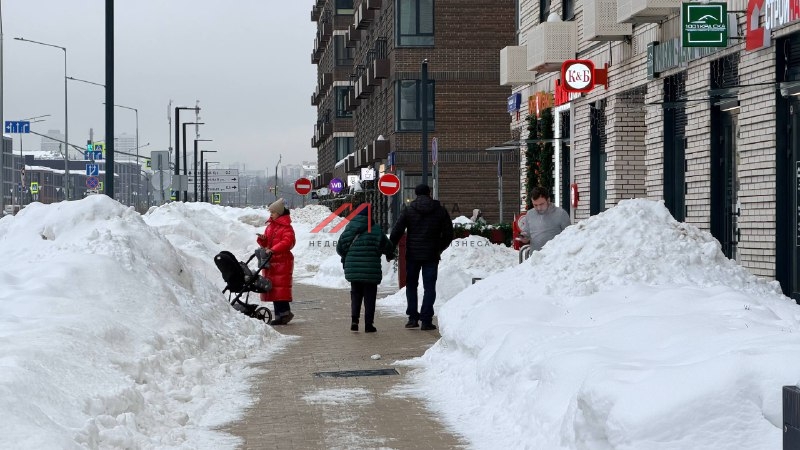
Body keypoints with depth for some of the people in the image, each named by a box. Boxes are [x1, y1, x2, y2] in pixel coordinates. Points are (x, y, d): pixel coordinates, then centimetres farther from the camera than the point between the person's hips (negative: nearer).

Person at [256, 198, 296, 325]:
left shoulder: (286, 227, -7)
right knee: (272, 287, 7)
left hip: (282, 261, -8)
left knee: (280, 286, -12)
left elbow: (287, 242, -21)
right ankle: (279, 314, 11)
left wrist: (273, 250, -28)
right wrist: (262, 240, 0)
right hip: (270, 262, 8)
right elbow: (267, 243, 23)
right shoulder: (270, 225, 19)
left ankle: (284, 311, -11)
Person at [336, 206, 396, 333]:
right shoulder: (375, 229, -7)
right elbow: (388, 246, -3)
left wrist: (346, 258, 30)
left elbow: (340, 248, 10)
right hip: (371, 270, -3)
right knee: (369, 296, 6)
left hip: (353, 269, 3)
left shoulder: (349, 229, 4)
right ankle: (369, 324, 4)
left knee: (355, 294, 16)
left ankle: (354, 320, 2)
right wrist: (390, 255, 19)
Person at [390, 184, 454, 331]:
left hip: (412, 254, 0)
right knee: (429, 287, 3)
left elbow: (396, 232, -6)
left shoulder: (408, 211, -1)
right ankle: (426, 320, -3)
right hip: (431, 255, 0)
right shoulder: (440, 211, 3)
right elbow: (448, 234, 6)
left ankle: (413, 317, 6)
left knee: (411, 285, 12)